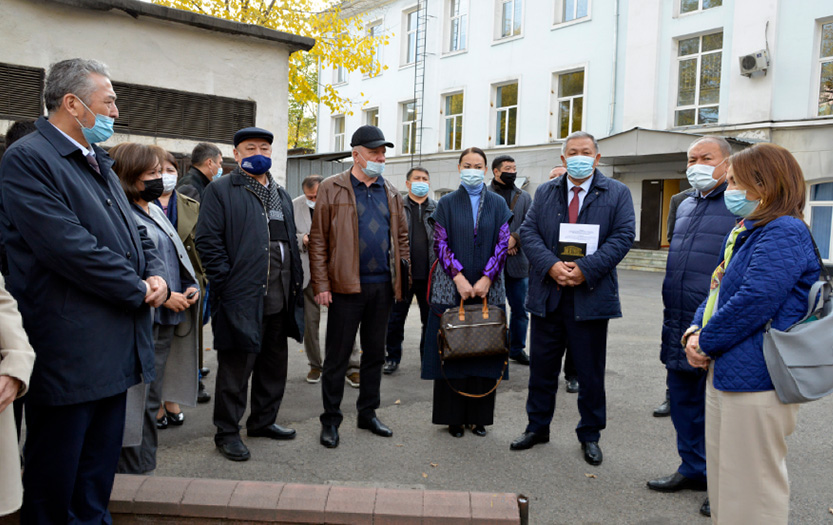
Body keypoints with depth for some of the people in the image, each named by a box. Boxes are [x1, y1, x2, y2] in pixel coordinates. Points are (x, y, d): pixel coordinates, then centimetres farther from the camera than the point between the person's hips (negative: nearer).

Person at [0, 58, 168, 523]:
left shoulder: (99, 163, 17)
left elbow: (137, 233, 18)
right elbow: (70, 248, -22)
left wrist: (157, 276, -2)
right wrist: (139, 290, -13)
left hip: (116, 354, 8)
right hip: (68, 357, -8)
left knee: (96, 484, 20)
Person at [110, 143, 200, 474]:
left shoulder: (155, 211, 16)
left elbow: (177, 258, 21)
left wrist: (190, 287, 4)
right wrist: (162, 296, -19)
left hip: (166, 322, 9)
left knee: (152, 399, 17)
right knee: (139, 401, -2)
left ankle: (145, 468, 30)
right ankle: (134, 471, 12)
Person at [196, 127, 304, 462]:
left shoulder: (281, 195, 18)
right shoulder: (220, 191, -3)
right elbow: (208, 242, -10)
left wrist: (295, 285, 12)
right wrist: (227, 285, -15)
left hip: (279, 300, 7)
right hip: (242, 299, -7)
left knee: (274, 365, 16)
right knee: (235, 369, 3)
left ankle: (263, 421, 33)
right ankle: (227, 433, 17)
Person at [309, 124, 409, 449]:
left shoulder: (390, 193, 13)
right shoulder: (332, 189, -2)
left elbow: (401, 236, 18)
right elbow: (318, 240, -5)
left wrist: (404, 273, 7)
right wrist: (321, 284, -11)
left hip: (383, 287, 5)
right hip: (346, 286, -5)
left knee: (375, 353, 14)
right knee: (337, 356, 3)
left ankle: (368, 413, 28)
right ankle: (330, 420, 15)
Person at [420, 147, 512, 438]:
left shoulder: (498, 204, 8)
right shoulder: (447, 203, 5)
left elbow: (503, 243, 2)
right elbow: (440, 243, -1)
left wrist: (487, 278, -10)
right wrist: (458, 277, -13)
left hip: (488, 288, 1)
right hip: (452, 288, -1)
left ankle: (479, 416, 15)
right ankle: (453, 416, 12)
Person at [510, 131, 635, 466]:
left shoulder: (617, 194, 3)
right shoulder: (545, 193, 10)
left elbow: (622, 237, -7)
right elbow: (528, 233, 1)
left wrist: (586, 269, -18)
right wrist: (551, 265, -16)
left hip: (591, 296, -2)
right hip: (547, 296, 2)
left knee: (591, 372, 8)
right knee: (542, 366, 12)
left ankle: (590, 435, 25)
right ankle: (537, 426, 28)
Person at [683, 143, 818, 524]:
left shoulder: (784, 232, -16)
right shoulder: (744, 232, 16)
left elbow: (753, 302, -24)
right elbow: (717, 292, 19)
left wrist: (707, 342, -12)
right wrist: (695, 332, 1)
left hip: (755, 380, -10)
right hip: (724, 373, 10)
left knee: (750, 493, 3)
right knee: (722, 478, 20)